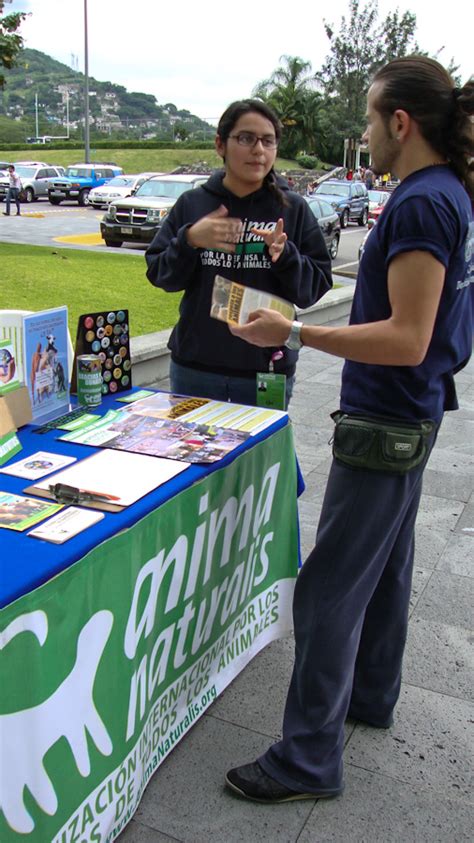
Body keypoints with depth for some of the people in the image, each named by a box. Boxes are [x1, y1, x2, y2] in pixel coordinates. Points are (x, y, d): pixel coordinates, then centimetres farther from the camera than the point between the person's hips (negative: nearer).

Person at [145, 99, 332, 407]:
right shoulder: (192, 203, 3)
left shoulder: (294, 208, 0)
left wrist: (284, 255, -21)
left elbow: (315, 288, -3)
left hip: (267, 369, -1)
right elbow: (159, 275, 2)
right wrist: (189, 240, -16)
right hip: (195, 367, 1)